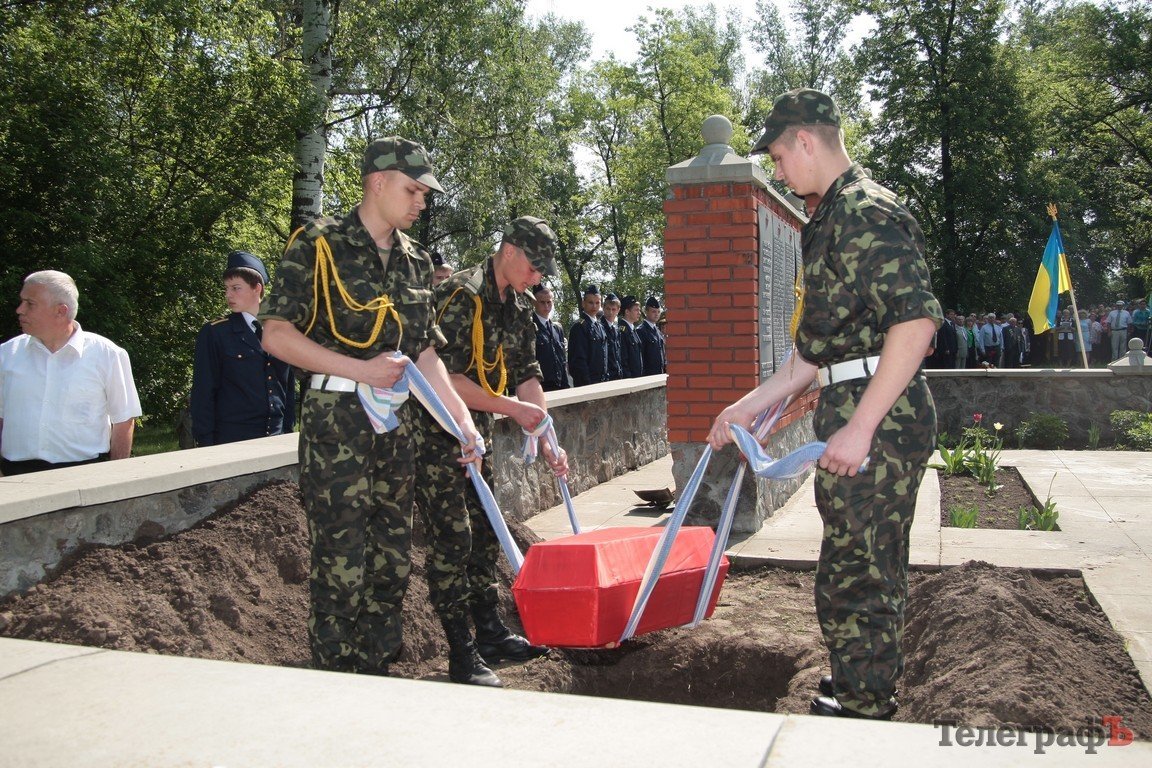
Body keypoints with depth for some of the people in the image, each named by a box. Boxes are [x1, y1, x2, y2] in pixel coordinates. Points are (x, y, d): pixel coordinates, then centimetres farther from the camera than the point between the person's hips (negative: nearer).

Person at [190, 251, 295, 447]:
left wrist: (288, 429, 10)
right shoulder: (213, 333, 0)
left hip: (276, 438, 3)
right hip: (231, 440, -3)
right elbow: (203, 393, -2)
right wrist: (205, 442, -7)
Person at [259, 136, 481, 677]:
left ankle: (376, 672, 25)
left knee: (391, 560, 11)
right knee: (340, 565, -3)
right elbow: (277, 336, -11)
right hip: (336, 422, -6)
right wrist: (360, 369, -16)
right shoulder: (318, 246, -5)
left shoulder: (415, 261, 14)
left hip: (396, 423, 7)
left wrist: (463, 419, 6)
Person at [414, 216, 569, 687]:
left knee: (484, 534, 13)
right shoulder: (460, 296, -19)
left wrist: (547, 440, -1)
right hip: (435, 434, -9)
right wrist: (513, 409, -23)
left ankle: (491, 635, 25)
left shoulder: (518, 308, 8)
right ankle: (462, 656, 2)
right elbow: (444, 377, -25)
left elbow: (527, 377, 8)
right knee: (452, 539, -7)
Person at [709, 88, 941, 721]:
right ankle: (867, 691, 37)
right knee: (871, 568, 21)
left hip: (876, 417, -11)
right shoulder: (833, 220, 20)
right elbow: (816, 351, 22)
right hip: (850, 414, 11)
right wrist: (748, 406, 19)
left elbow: (917, 318, -25)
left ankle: (863, 712, 12)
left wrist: (859, 427, -27)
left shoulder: (868, 211, -13)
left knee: (854, 577, -2)